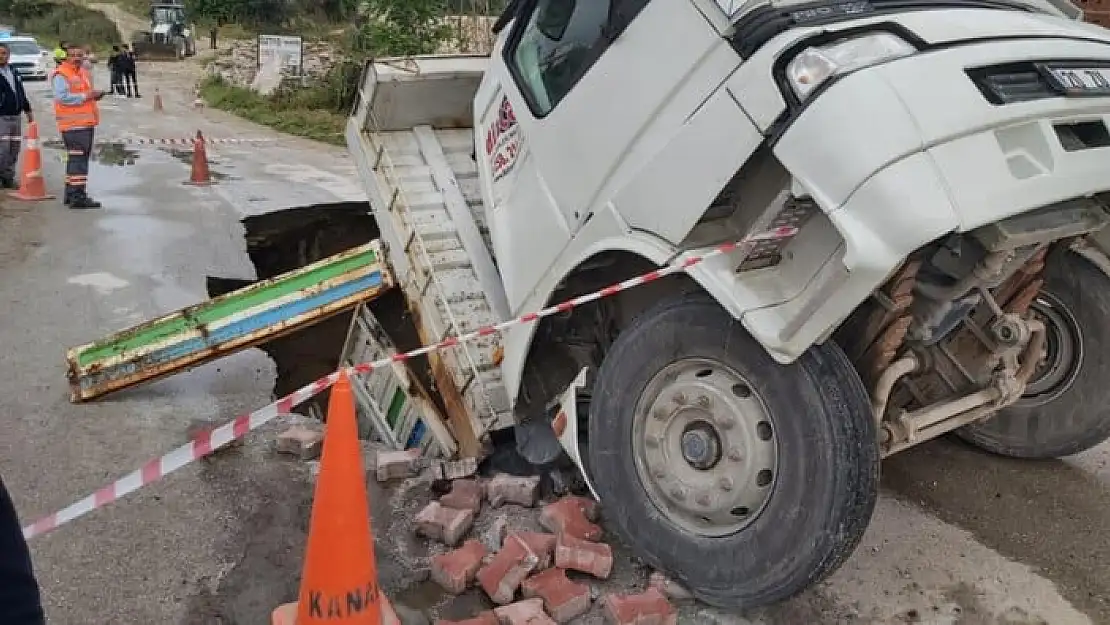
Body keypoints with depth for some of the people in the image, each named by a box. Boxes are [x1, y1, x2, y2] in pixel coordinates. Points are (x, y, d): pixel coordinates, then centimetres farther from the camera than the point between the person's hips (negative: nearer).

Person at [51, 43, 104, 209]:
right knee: (78, 158, -13)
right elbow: (62, 97, -21)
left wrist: (94, 95, 10)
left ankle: (71, 193, 24)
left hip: (87, 123, 10)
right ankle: (77, 197, -15)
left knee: (79, 158, 15)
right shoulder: (61, 75, -9)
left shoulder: (83, 73, 20)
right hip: (73, 124, -10)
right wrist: (85, 96, -21)